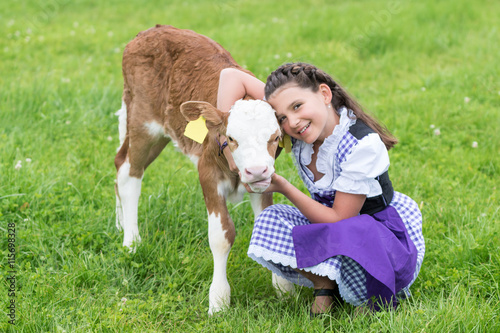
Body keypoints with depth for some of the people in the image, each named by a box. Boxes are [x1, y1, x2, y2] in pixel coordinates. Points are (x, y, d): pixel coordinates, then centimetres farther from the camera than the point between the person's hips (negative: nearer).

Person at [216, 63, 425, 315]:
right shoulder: (299, 126, -12)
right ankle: (325, 285, -5)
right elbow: (232, 76, -12)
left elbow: (340, 219, -23)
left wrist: (284, 187, -24)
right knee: (269, 223, -18)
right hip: (334, 225, 6)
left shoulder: (362, 145, -29)